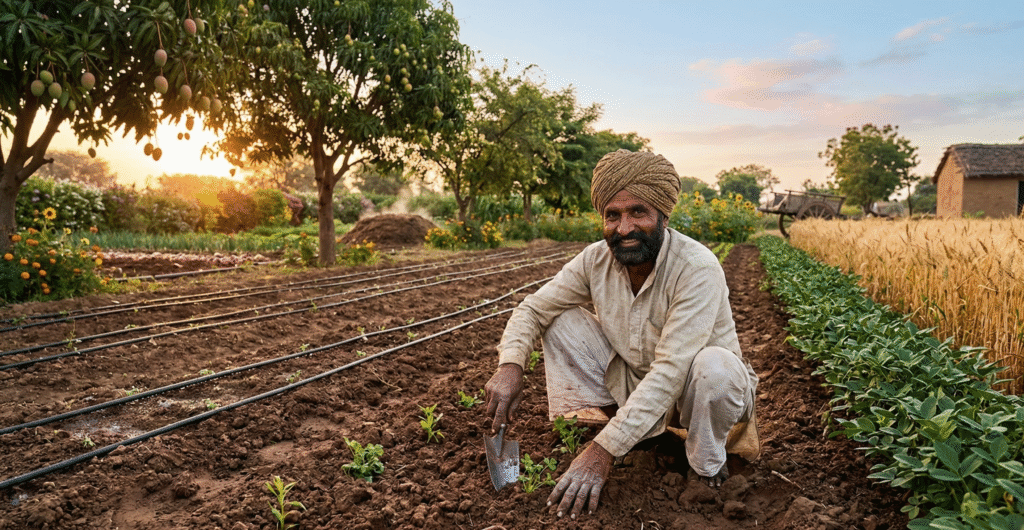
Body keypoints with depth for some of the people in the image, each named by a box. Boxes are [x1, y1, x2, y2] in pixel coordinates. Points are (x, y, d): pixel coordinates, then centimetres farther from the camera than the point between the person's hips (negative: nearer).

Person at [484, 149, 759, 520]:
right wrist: (510, 365, -28)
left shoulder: (697, 269, -30)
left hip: (690, 390, -3)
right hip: (630, 382, 4)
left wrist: (604, 450, -42)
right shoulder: (596, 259, -13)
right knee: (561, 320, -11)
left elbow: (669, 371, -37)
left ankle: (707, 470, -8)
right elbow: (533, 308, -6)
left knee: (714, 366, -38)